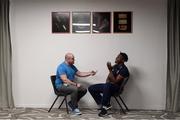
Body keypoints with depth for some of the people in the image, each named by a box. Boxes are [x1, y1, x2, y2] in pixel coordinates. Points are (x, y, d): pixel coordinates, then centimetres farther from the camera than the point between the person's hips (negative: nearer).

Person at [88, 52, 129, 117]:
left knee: (107, 85, -43)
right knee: (91, 88, -5)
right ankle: (106, 104, -7)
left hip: (115, 87, -9)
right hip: (108, 85, 9)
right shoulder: (115, 66, 11)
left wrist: (110, 70, -23)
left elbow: (115, 81, -22)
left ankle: (104, 108, -32)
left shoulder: (124, 69, -15)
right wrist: (107, 80, 0)